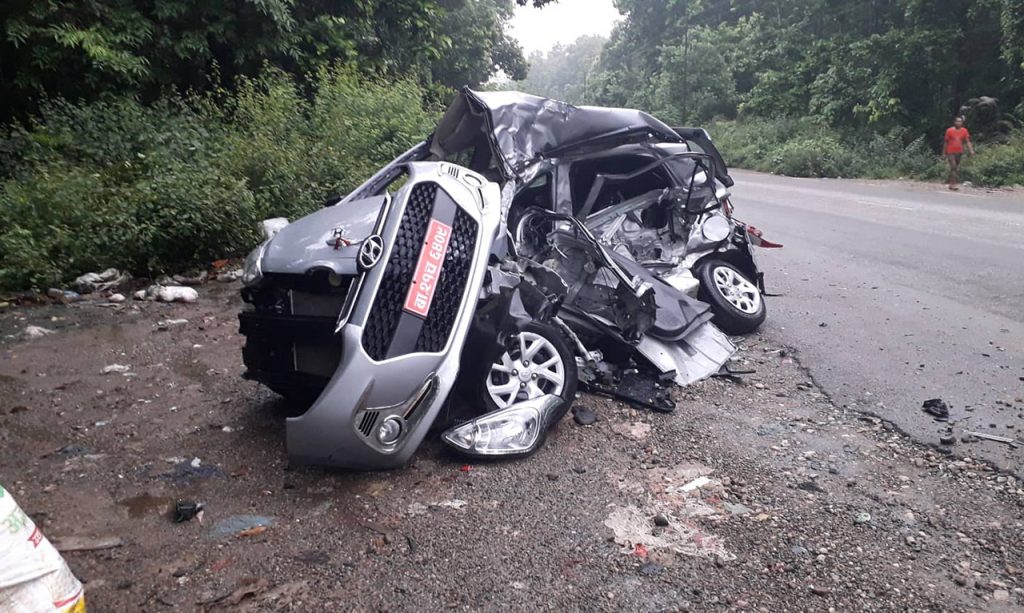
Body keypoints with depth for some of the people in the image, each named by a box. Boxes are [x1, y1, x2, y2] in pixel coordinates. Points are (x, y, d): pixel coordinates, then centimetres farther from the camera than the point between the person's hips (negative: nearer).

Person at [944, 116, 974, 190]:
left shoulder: (964, 131, 3)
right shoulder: (949, 131, -4)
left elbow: (968, 141, 0)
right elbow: (946, 142, 3)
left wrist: (971, 150, -12)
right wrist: (944, 152, 5)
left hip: (959, 152, 4)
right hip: (951, 152, -4)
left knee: (957, 168, 9)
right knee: (953, 167, -15)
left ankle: (951, 184, 17)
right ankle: (953, 184, -20)